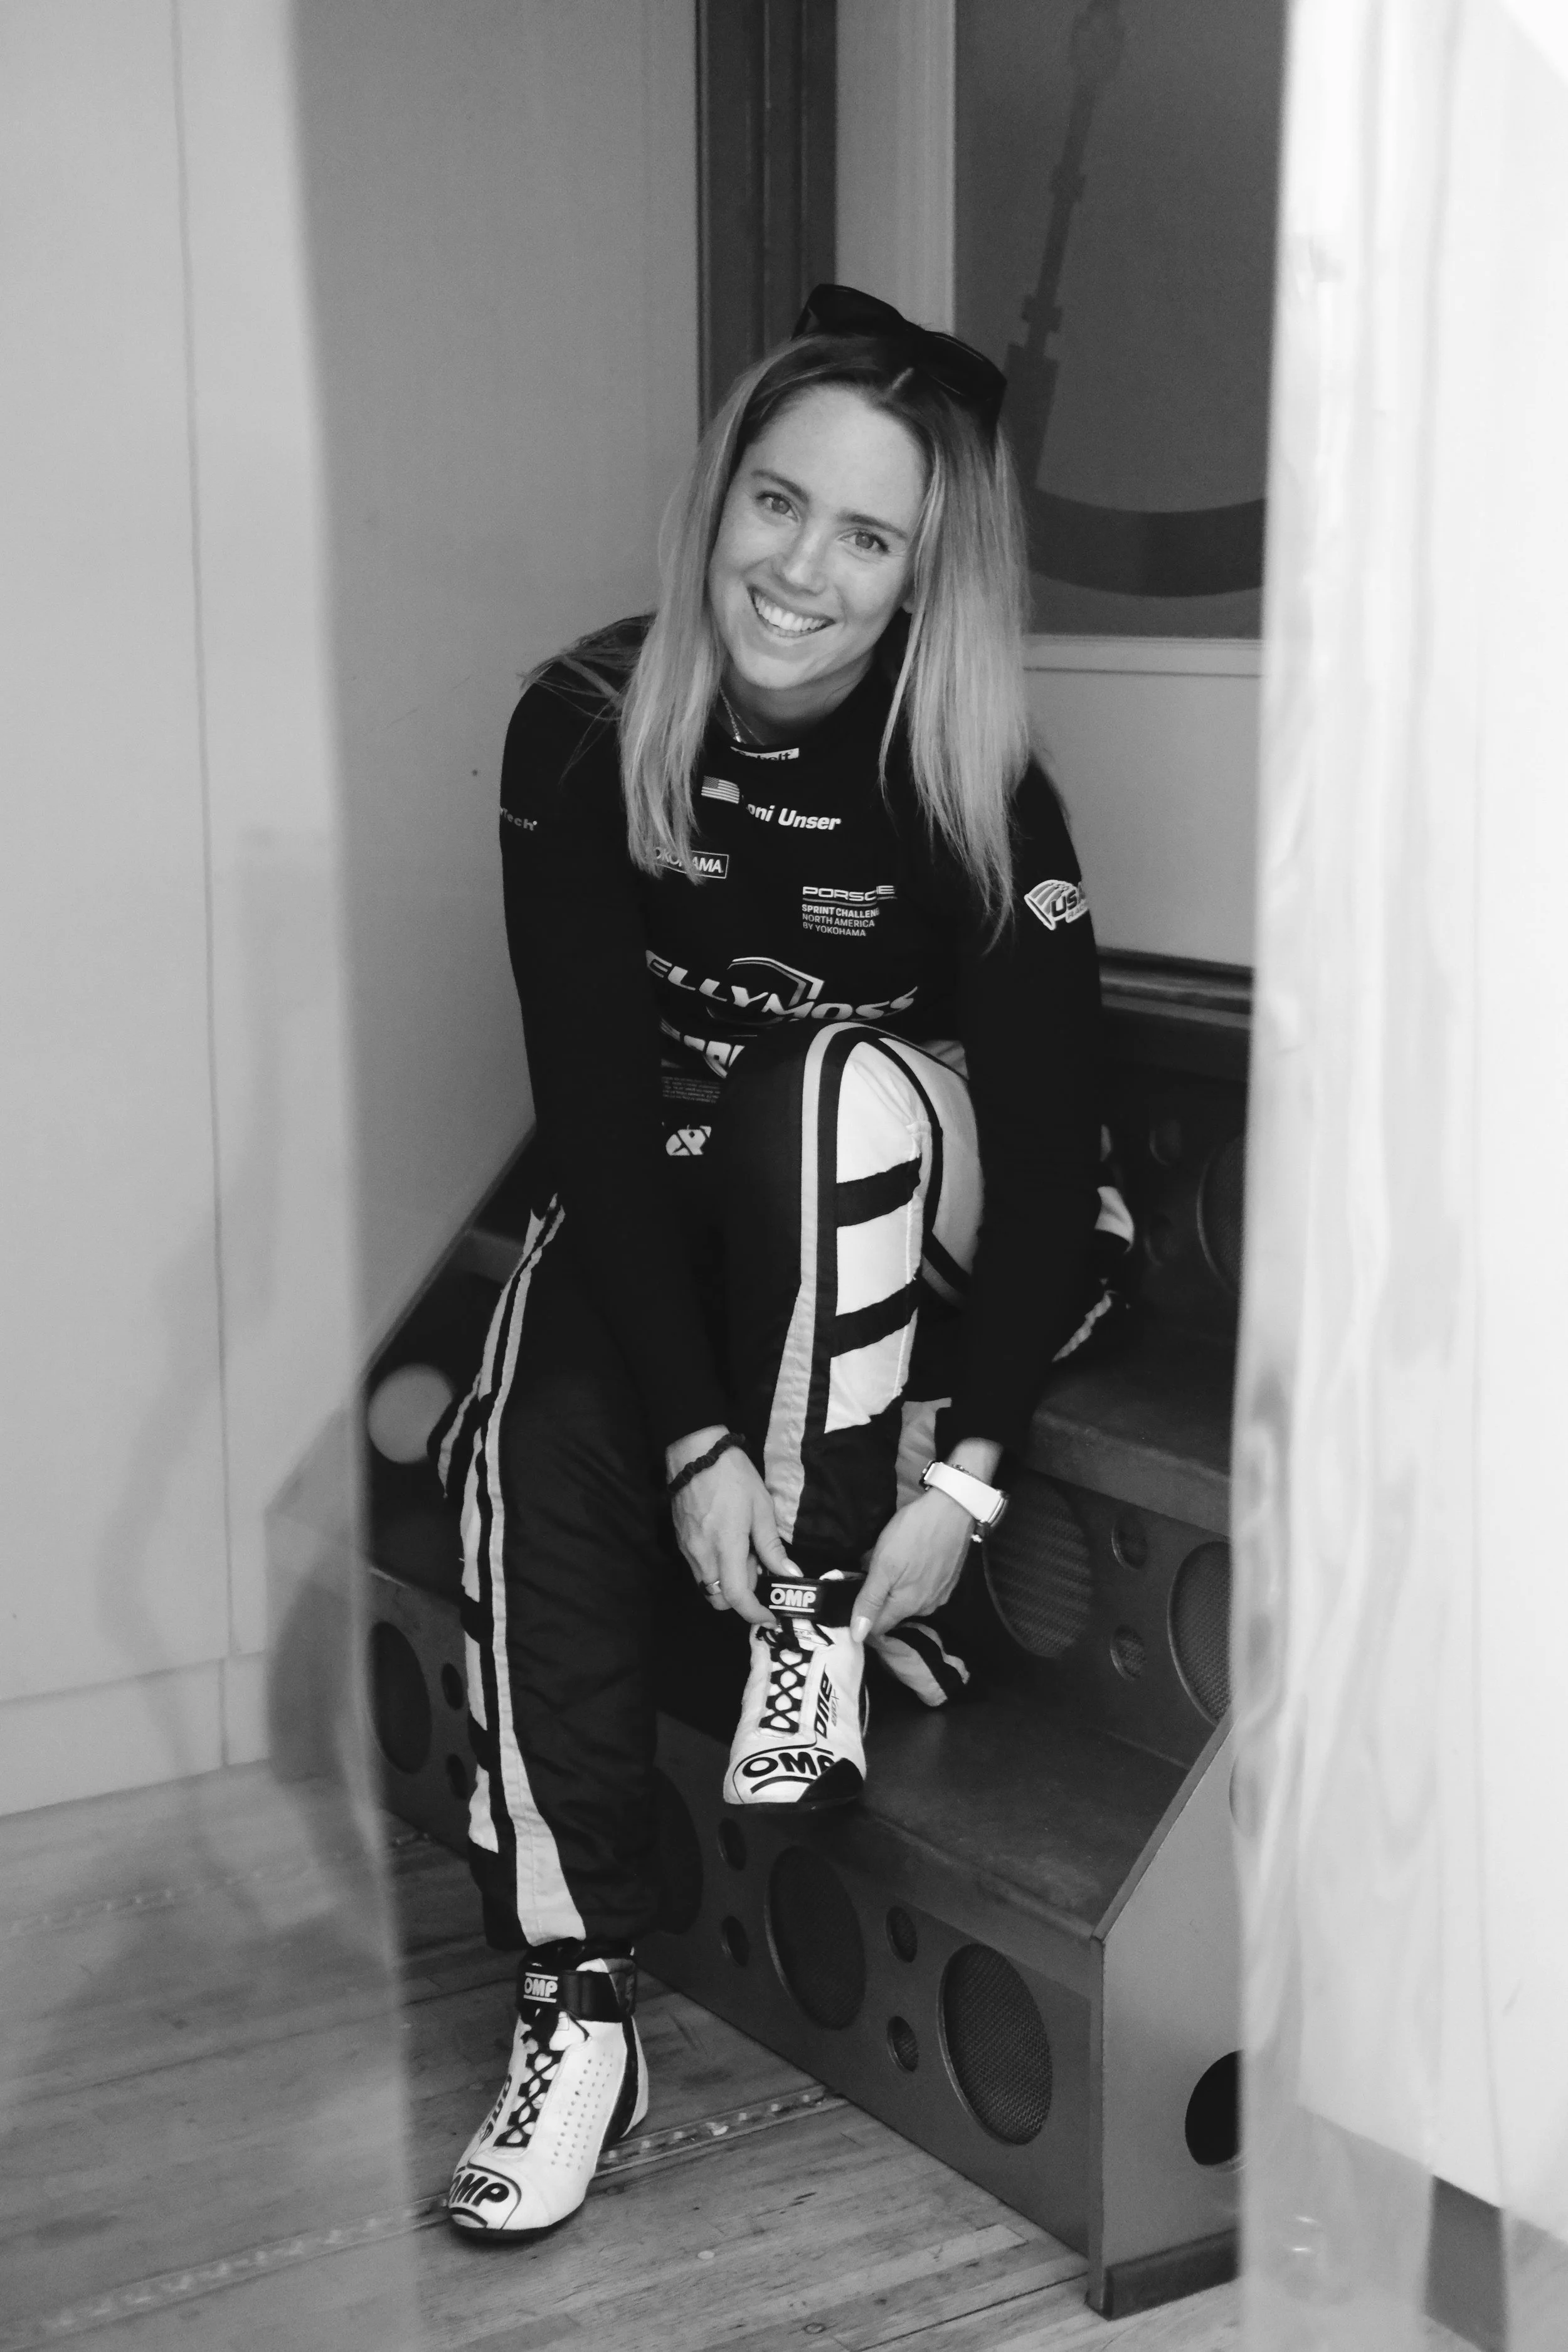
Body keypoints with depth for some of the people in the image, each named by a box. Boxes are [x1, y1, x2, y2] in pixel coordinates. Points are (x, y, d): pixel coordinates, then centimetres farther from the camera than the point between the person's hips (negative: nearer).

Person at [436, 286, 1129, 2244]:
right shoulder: (586, 730, -18)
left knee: (835, 1076, -34)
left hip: (901, 1231, -1)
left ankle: (820, 1625, -21)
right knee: (528, 1444, -26)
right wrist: (694, 1438, -27)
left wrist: (967, 1471, -27)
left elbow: (1055, 1146, -19)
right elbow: (594, 1102, -20)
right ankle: (577, 2009, -19)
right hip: (653, 1213, 1)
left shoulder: (971, 787, -20)